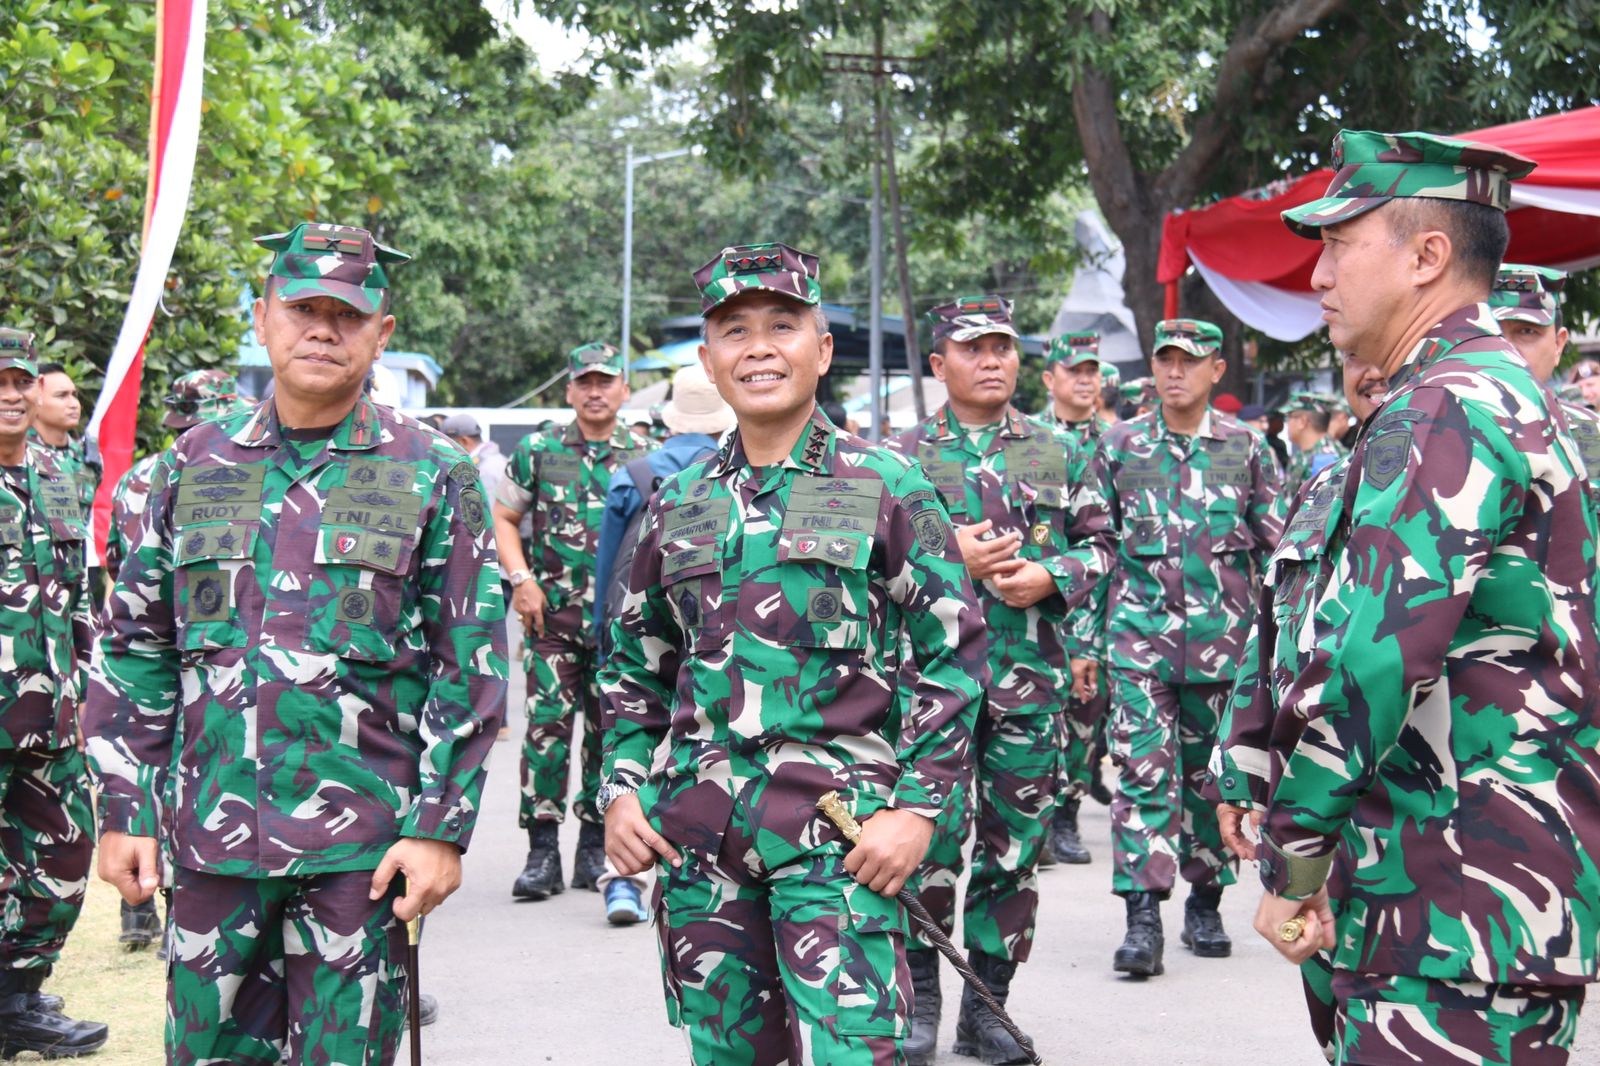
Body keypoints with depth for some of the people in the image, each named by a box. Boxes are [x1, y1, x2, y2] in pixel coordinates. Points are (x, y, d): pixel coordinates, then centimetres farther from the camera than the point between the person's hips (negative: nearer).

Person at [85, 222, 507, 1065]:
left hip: (362, 840, -3)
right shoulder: (195, 465, 8)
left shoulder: (432, 476, 0)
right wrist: (125, 810, 4)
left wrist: (442, 827, -8)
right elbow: (133, 649, 10)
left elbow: (470, 667, -2)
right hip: (211, 835, 3)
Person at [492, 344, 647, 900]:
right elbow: (504, 517, 9)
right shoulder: (537, 452, 4)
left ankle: (595, 850, 17)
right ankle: (542, 854, -2)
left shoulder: (645, 458, 7)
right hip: (555, 616, -1)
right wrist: (521, 579, -5)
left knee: (609, 734, 7)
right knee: (546, 728, -8)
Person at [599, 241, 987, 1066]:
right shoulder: (678, 504, 12)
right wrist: (623, 789, 7)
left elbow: (952, 656, -1)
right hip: (696, 829, 4)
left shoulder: (888, 491, 0)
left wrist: (917, 805, -9)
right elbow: (634, 668, 19)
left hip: (838, 831, -4)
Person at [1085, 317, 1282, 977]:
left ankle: (1205, 904, 24)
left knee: (1212, 775, 10)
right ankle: (1143, 917, -8)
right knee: (1143, 772, -8)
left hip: (1224, 639, 1)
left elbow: (1277, 548, 9)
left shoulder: (1248, 448, 5)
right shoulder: (1119, 447, 6)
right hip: (1140, 636, -1)